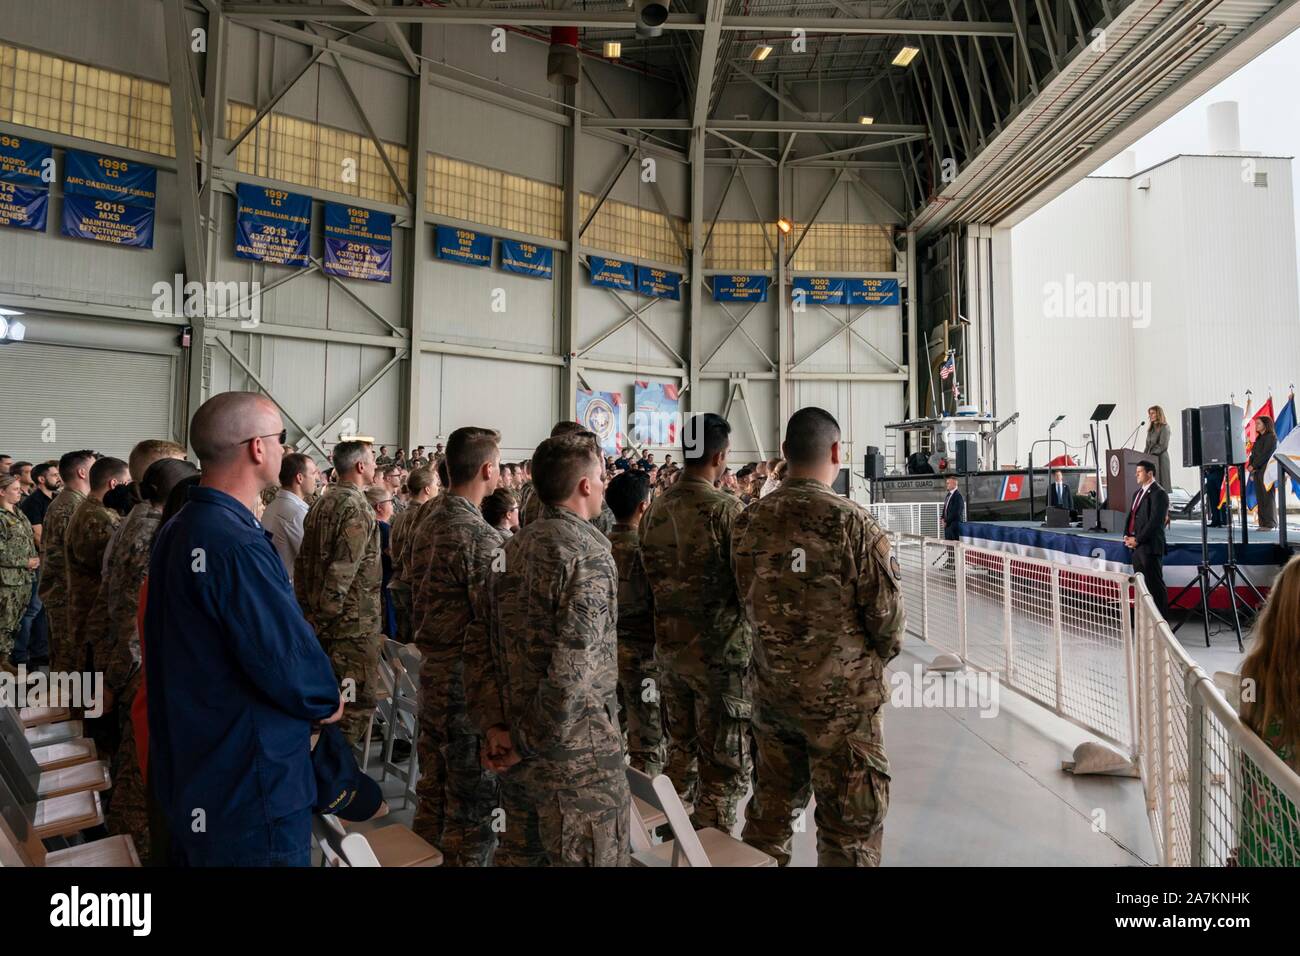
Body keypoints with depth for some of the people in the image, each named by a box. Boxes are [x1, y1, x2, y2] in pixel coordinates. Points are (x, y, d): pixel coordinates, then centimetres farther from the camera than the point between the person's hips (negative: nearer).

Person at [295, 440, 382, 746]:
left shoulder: (321, 503, 11)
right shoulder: (357, 507, -17)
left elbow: (303, 560, 14)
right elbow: (343, 568, -23)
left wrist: (308, 609, 16)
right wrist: (328, 611, -15)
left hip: (320, 620, 9)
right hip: (356, 619, -9)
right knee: (355, 699, 0)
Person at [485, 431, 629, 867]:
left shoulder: (516, 546, 5)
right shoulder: (588, 553, -19)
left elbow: (492, 641, 5)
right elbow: (572, 668, -25)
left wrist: (498, 724, 3)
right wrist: (528, 744, -15)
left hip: (515, 737, 8)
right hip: (578, 751, -8)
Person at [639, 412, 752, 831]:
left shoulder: (656, 509, 2)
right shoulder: (726, 508, -17)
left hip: (669, 648, 7)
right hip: (720, 651, -6)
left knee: (680, 750, 22)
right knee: (723, 765, 9)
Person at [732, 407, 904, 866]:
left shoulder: (748, 522, -3)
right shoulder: (853, 522, -18)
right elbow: (886, 610, -12)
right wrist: (878, 656, 8)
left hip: (771, 687, 5)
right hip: (843, 694, -5)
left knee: (770, 809, 21)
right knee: (849, 825, 12)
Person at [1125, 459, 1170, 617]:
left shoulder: (1159, 493, -9)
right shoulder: (1138, 493, 19)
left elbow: (1155, 521, -17)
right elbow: (1131, 516, 21)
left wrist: (1137, 539, -14)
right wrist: (1127, 536, 6)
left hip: (1150, 547, -9)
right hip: (1136, 546, 9)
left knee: (1155, 585, -4)